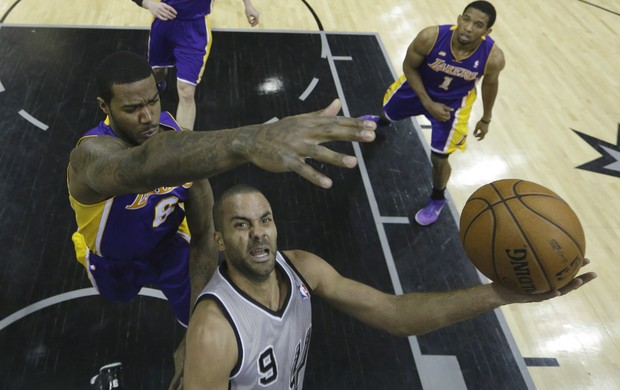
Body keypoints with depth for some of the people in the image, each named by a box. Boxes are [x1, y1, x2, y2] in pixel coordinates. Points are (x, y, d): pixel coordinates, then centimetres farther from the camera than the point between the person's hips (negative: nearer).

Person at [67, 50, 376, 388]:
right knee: (118, 294, 31)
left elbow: (204, 235, -23)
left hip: (168, 242, 1)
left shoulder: (177, 137, -28)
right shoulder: (92, 154, -42)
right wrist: (246, 141, -89)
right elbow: (146, 166, -69)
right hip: (113, 259, -1)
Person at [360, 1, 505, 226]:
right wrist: (428, 104, -22)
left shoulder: (493, 57, -32)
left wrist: (486, 119, 4)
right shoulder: (430, 38, -36)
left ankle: (437, 200, 35)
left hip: (453, 103, -1)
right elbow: (409, 67, -17)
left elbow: (490, 83, -9)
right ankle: (381, 122, 71)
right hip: (418, 87, 1)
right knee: (390, 112, 29)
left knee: (438, 159, 2)